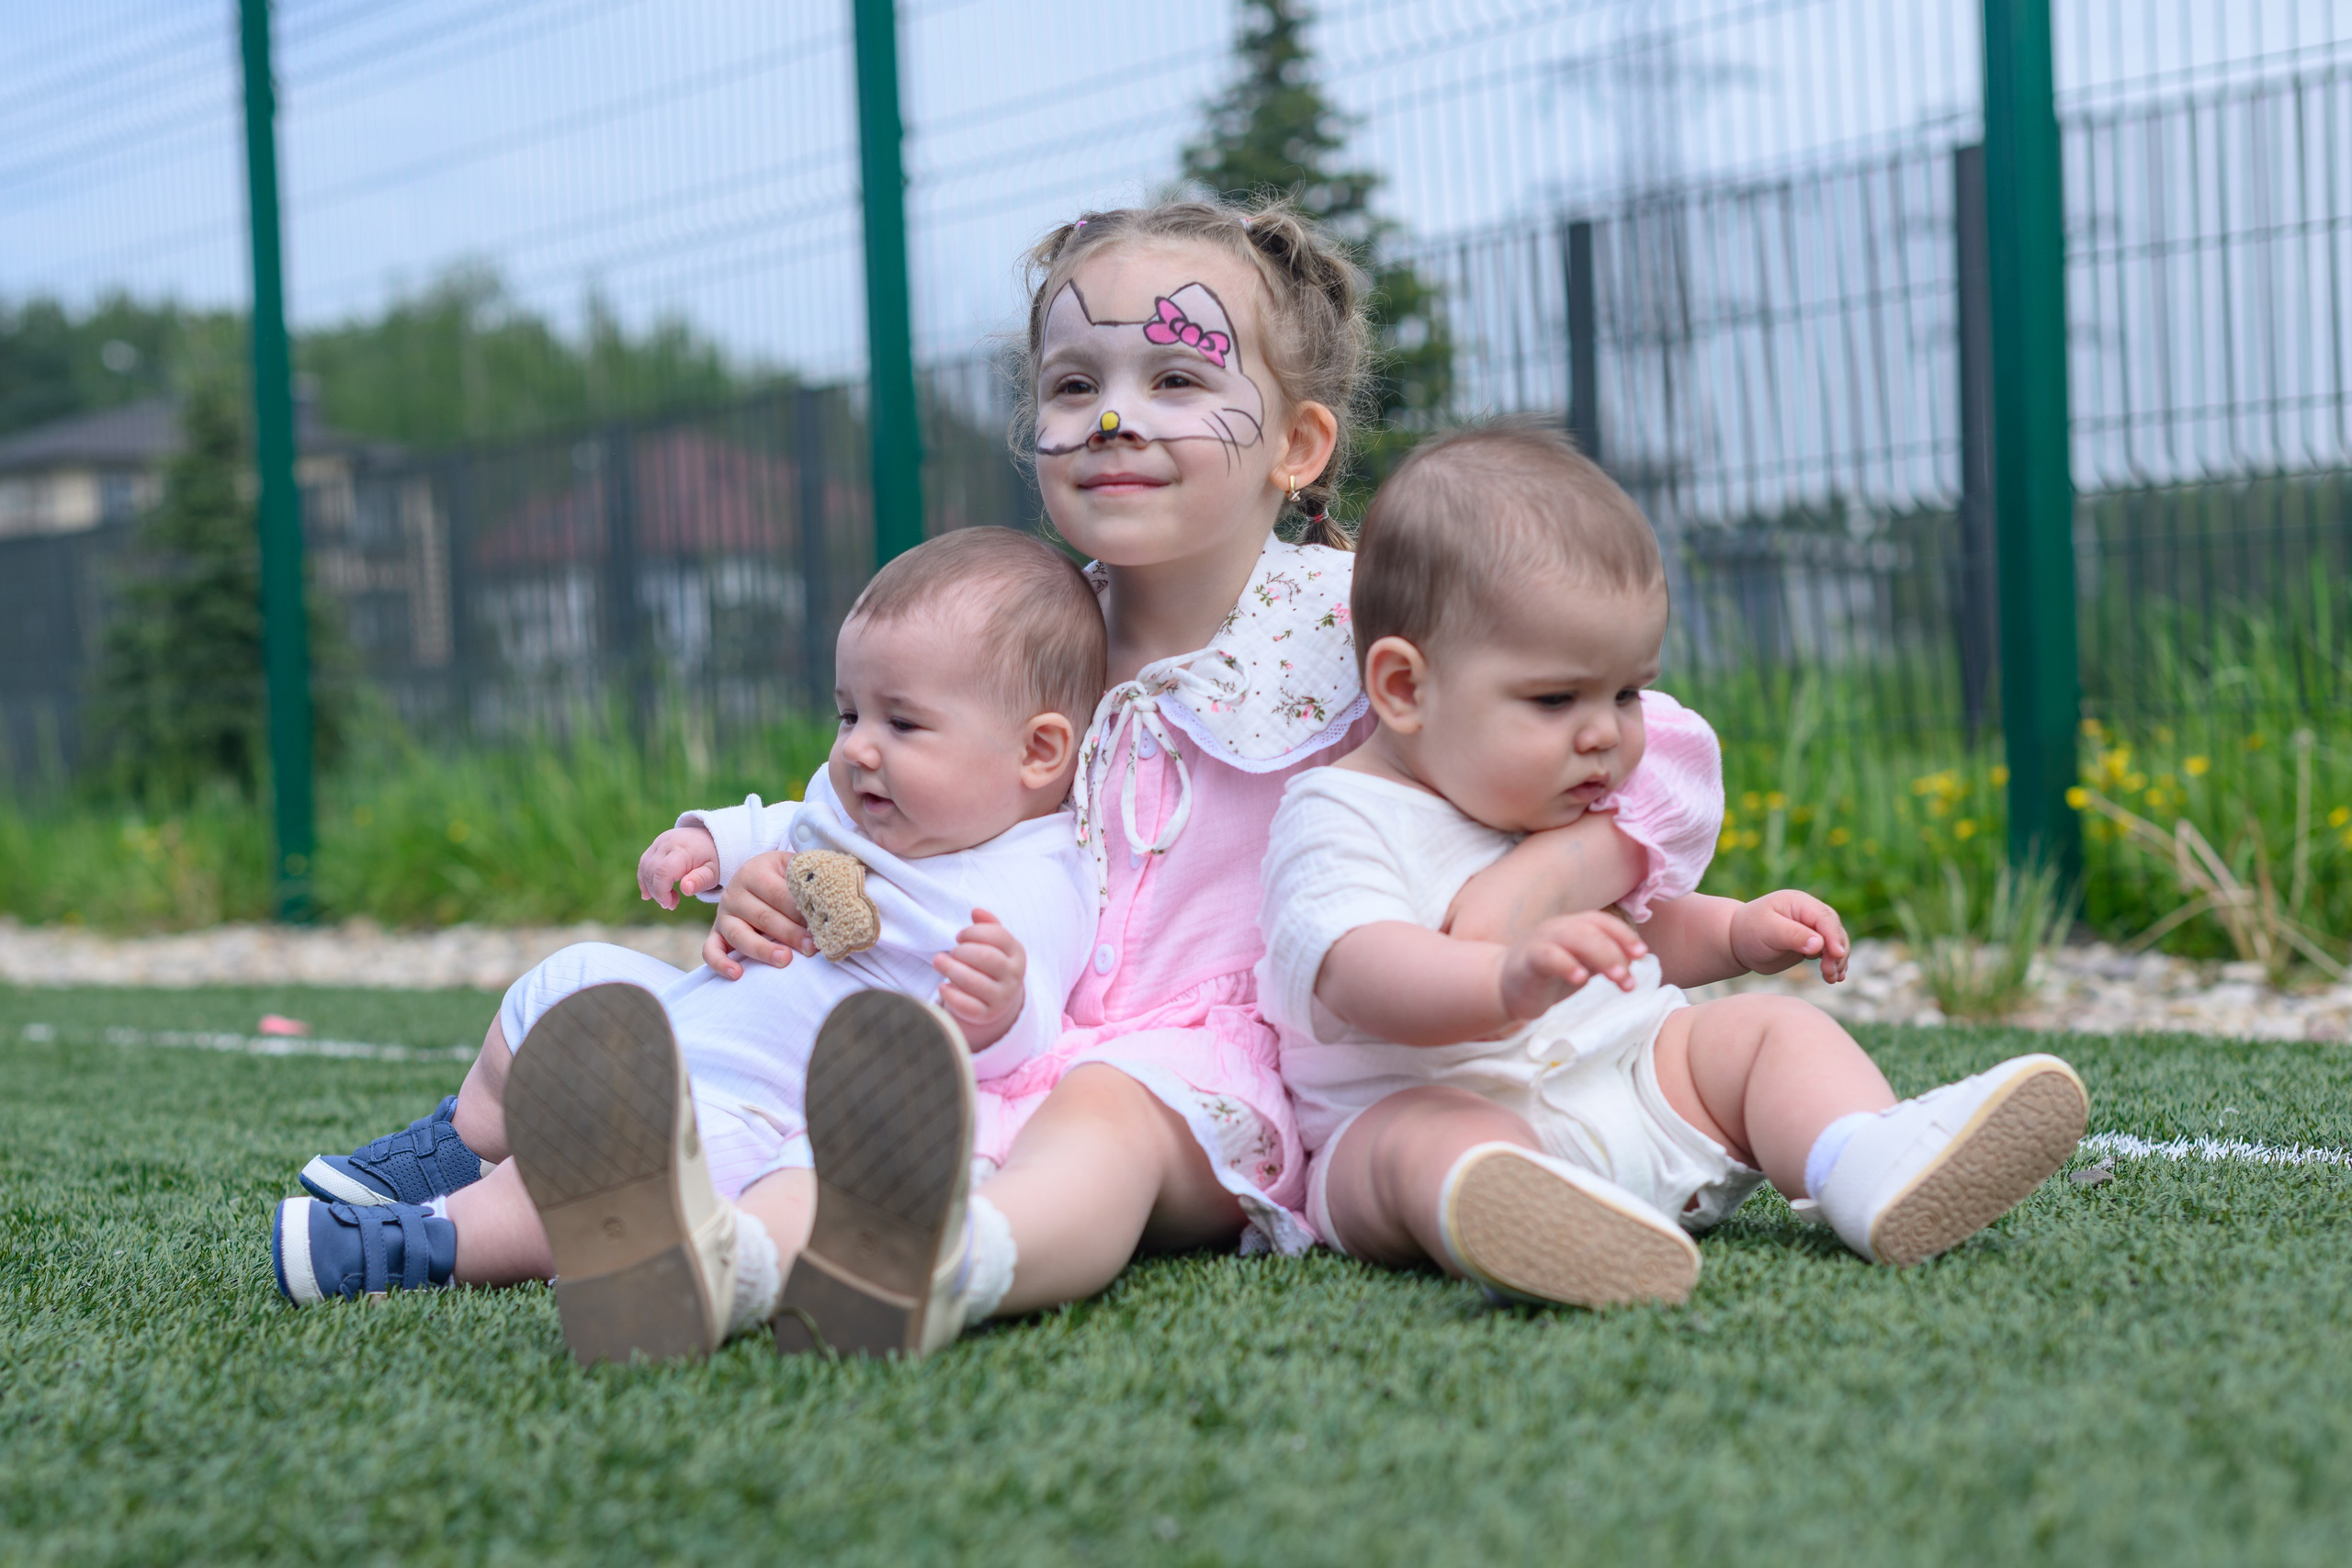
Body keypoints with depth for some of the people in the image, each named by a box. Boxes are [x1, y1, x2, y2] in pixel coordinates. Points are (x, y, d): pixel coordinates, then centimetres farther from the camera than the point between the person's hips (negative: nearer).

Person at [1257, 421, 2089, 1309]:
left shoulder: (1589, 812, 19)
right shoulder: (1341, 820, -8)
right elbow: (1360, 973, -27)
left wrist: (1735, 933, 16)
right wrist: (1510, 981, -46)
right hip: (1443, 1102, -7)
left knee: (1767, 1028, -7)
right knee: (1430, 1139, -36)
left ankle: (1878, 1174, -36)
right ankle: (1522, 1228, -71)